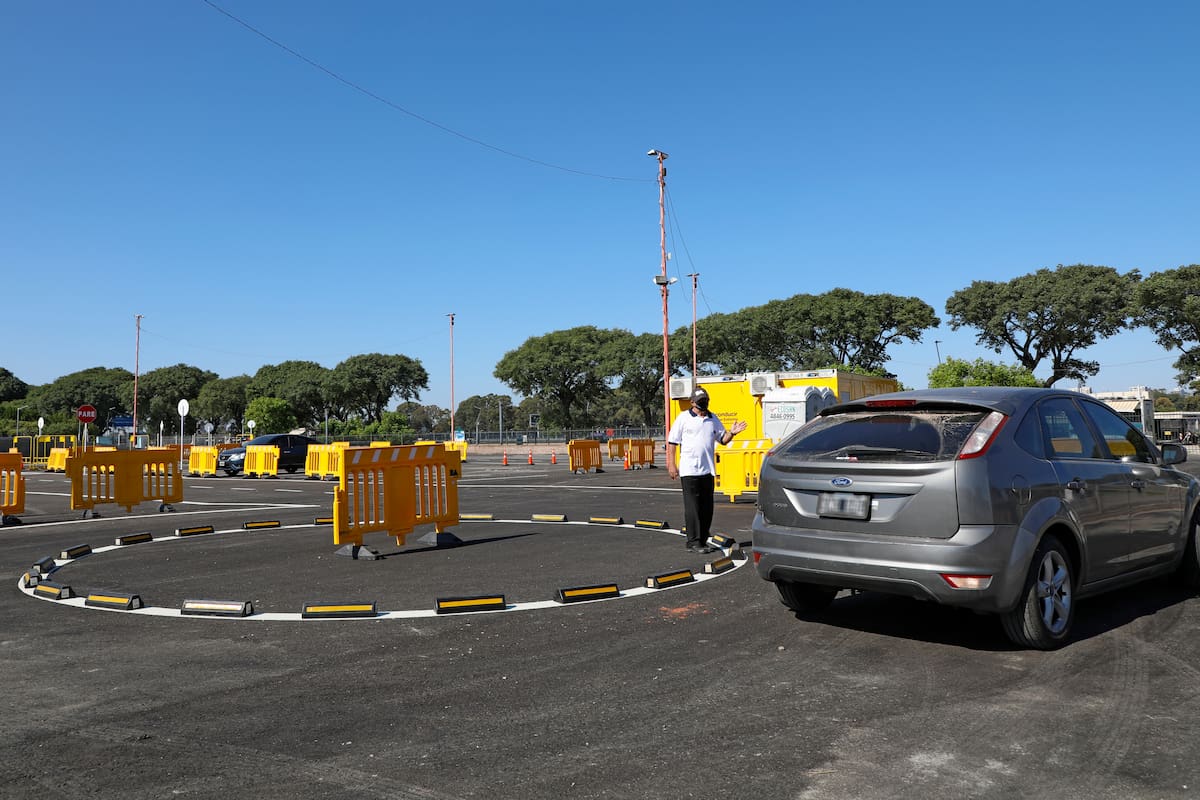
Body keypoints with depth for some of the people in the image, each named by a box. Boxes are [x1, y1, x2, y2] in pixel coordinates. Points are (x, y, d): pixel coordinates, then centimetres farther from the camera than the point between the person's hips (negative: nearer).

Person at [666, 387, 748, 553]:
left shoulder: (713, 419, 14)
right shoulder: (684, 418, -1)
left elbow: (722, 439, 17)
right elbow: (672, 442, -2)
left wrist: (732, 433, -5)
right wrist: (671, 465, -8)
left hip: (708, 470, 6)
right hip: (689, 470, -5)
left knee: (707, 508, 9)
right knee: (692, 507, -4)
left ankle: (703, 541, 19)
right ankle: (693, 542, 1)